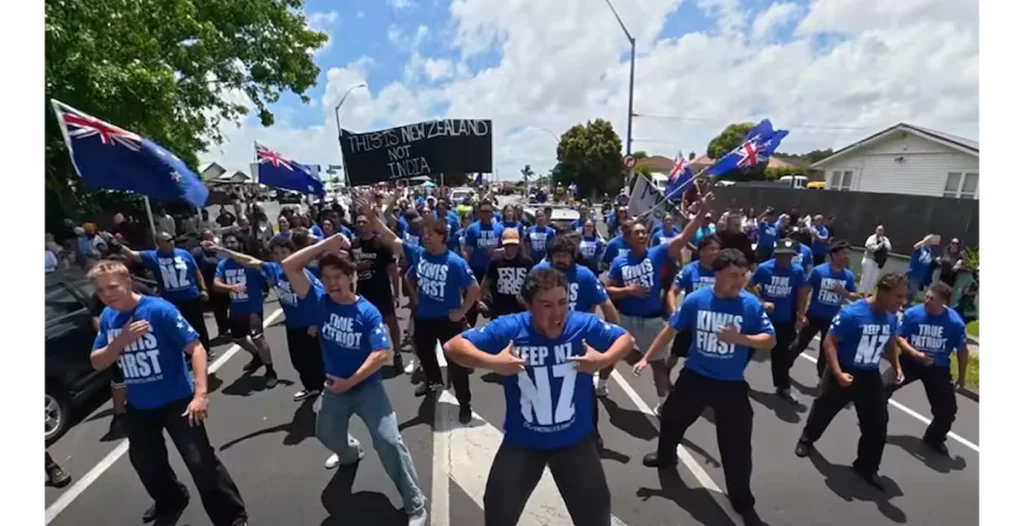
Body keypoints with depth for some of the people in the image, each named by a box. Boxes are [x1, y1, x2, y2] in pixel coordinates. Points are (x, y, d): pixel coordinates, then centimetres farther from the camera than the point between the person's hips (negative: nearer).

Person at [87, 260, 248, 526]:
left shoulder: (160, 309, -20)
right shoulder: (107, 318, 0)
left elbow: (195, 348, -23)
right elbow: (97, 363, 3)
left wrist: (200, 392, -33)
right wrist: (122, 340, -19)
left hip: (177, 400, -6)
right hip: (138, 406, 7)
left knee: (201, 461, -5)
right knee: (145, 461, 25)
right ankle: (170, 501, 53)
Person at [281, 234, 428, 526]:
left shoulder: (368, 312, -19)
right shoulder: (320, 301, -9)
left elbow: (381, 354, -24)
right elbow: (289, 266, -15)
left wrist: (350, 382, -21)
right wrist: (326, 244, -23)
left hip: (367, 387, -5)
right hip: (334, 386, 5)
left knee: (389, 441, -14)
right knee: (327, 433, 28)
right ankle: (350, 452, 65)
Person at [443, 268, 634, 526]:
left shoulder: (585, 325, -18)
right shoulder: (508, 328, -21)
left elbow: (625, 338, 0)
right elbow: (453, 346, -16)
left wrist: (605, 359, -21)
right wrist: (493, 362, -31)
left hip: (575, 439, 1)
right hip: (522, 441, 0)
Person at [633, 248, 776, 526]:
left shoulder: (751, 305, -14)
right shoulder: (695, 299, -12)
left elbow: (770, 340, -10)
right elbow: (671, 330, -2)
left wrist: (740, 338, -30)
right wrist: (647, 358, 0)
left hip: (731, 385, -2)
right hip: (694, 376, 2)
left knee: (737, 446, 4)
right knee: (671, 417, 21)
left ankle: (743, 504, 29)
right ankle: (666, 456, 52)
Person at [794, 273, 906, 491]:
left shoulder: (891, 318, -3)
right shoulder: (852, 314, -25)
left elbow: (890, 344, 16)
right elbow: (829, 343, -21)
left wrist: (897, 366, 4)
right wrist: (838, 373, -27)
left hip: (870, 376, 5)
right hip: (845, 373, -5)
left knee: (878, 422, 7)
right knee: (823, 409, 13)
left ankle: (867, 466, 26)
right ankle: (807, 439, 41)